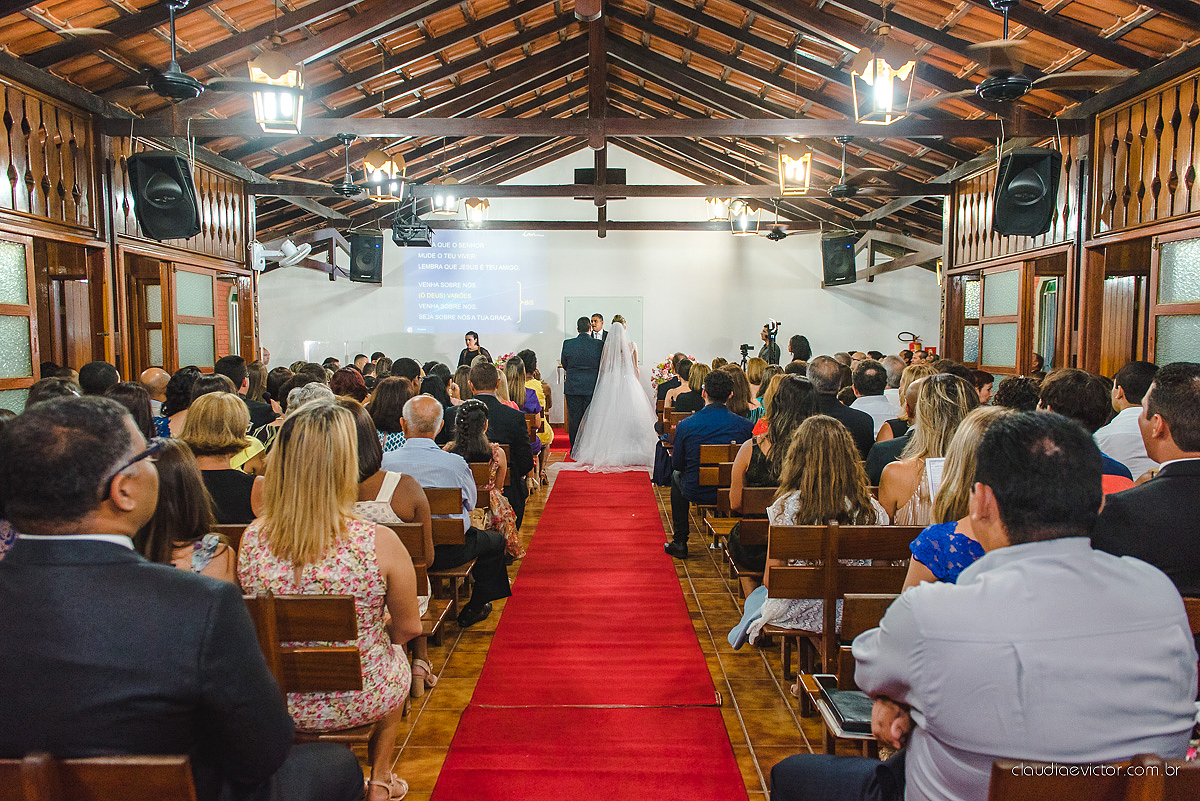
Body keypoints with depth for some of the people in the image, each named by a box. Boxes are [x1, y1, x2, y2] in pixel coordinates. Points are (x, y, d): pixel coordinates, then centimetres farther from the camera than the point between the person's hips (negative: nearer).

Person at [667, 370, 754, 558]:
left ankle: (680, 542, 33)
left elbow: (678, 464, -4)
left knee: (676, 476, 32)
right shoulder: (745, 425, -13)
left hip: (696, 492, -1)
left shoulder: (685, 426, -15)